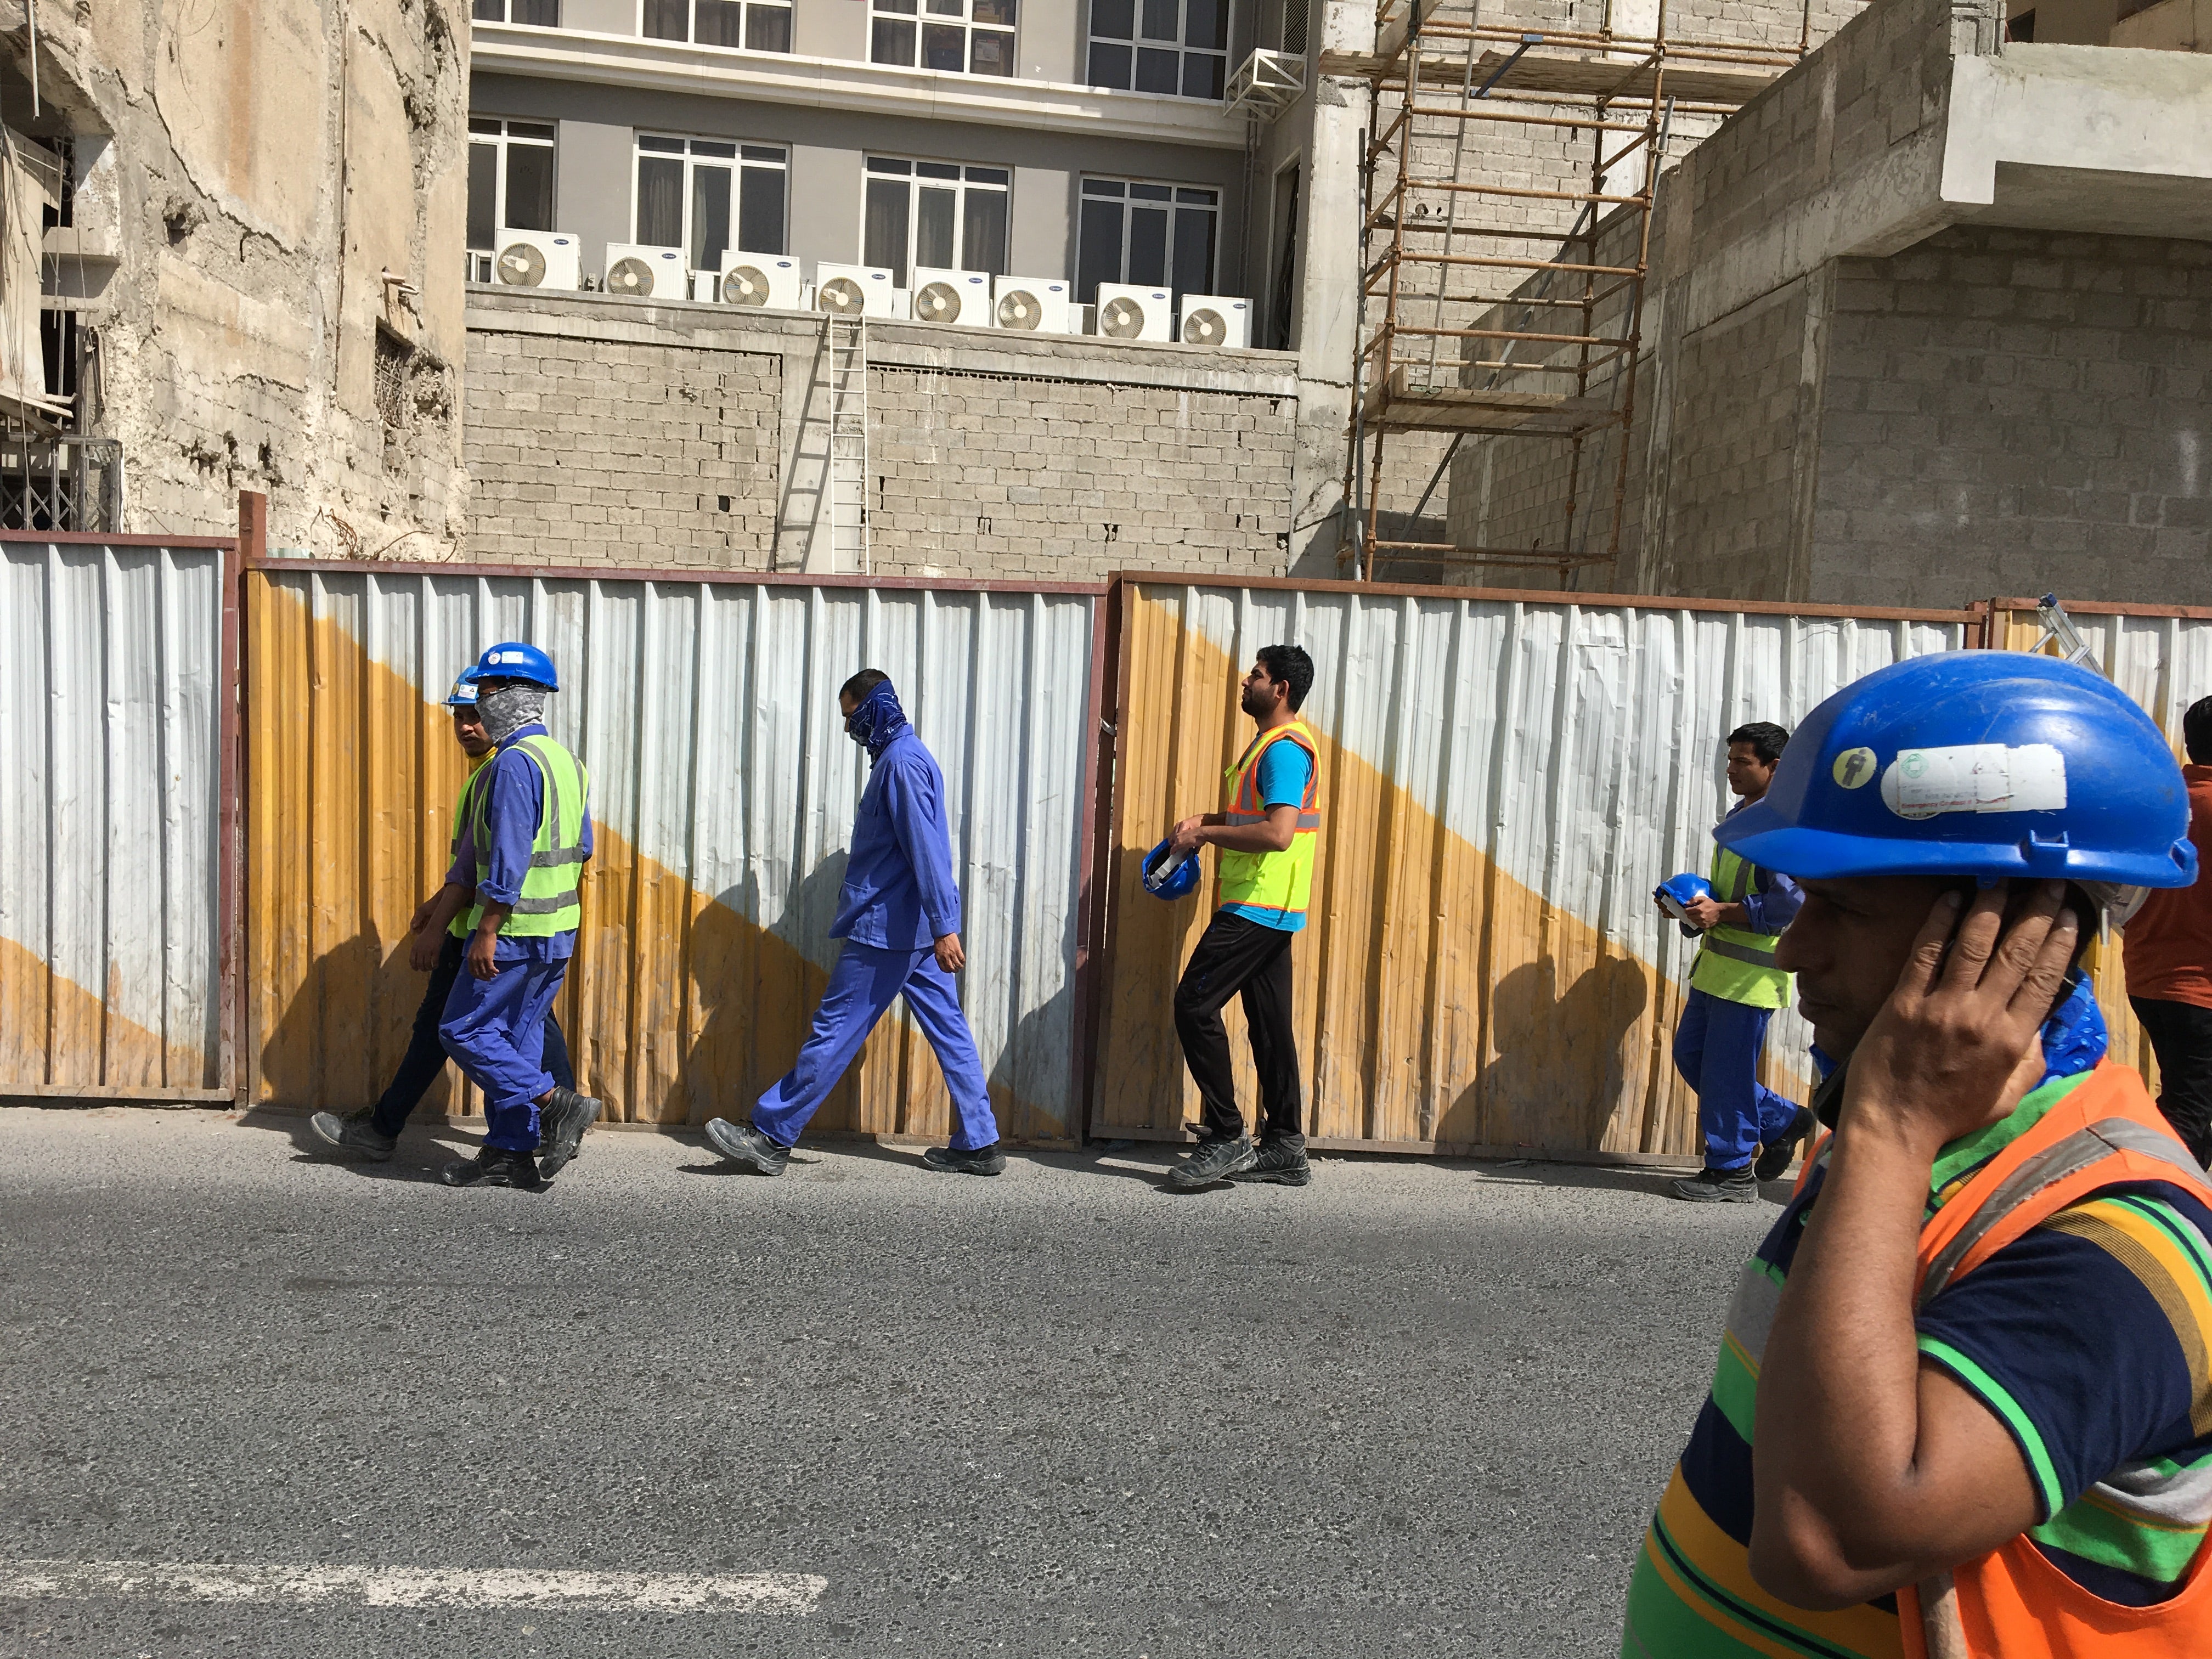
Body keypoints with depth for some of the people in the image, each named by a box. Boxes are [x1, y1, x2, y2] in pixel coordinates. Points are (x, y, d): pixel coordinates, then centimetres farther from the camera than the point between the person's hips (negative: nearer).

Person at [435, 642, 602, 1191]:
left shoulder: (515, 762, -16)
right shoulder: (566, 760, 14)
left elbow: (510, 855, -22)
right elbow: (582, 849, 18)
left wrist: (487, 930, -20)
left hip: (516, 930, -9)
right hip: (558, 930, 9)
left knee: (464, 1029, 1)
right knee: (516, 1034, 13)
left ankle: (557, 1105, -4)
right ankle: (509, 1153, 17)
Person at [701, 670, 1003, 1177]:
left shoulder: (901, 761, -15)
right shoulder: (905, 756, 17)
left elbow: (926, 847, -23)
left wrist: (943, 927, -27)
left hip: (888, 928, -10)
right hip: (913, 928, 10)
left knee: (835, 1030, -3)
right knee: (947, 1028, 8)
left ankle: (770, 1137, 5)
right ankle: (978, 1144, 11)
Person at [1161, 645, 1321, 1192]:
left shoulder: (1285, 748, -15)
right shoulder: (1271, 743, 19)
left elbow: (1278, 833, -26)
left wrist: (1206, 833, -17)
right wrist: (1207, 821, 13)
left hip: (1258, 907, -11)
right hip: (1267, 910, 11)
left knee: (1195, 1005, -10)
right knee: (1269, 1023, 11)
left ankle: (1225, 1138, -6)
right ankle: (1285, 1148, 16)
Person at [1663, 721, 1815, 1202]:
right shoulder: (1737, 817, 15)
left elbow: (1790, 902, -22)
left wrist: (1722, 913, -22)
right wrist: (1697, 903, 9)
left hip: (1751, 972, -10)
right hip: (1716, 964, 10)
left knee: (1727, 1072, -3)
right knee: (1690, 1055, 14)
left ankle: (1732, 1172, 11)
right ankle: (1782, 1120, 27)